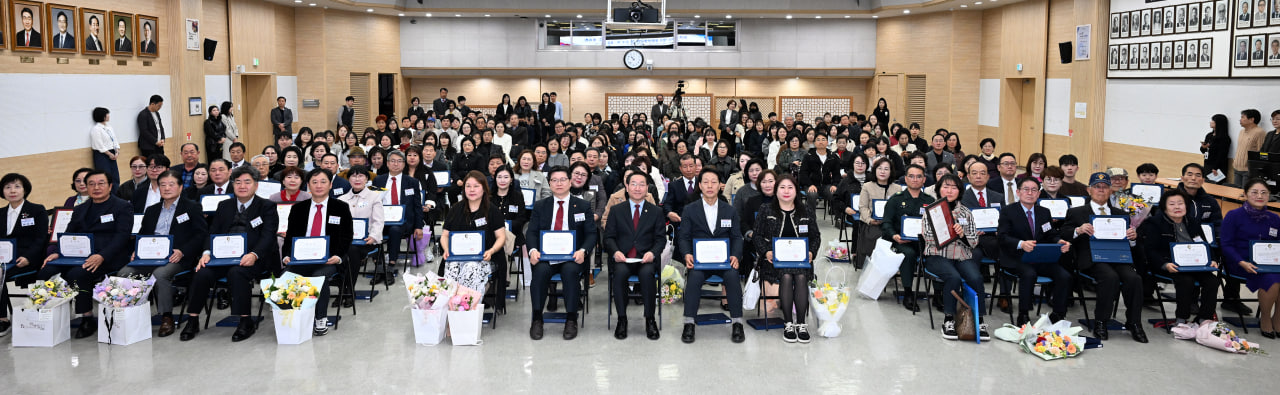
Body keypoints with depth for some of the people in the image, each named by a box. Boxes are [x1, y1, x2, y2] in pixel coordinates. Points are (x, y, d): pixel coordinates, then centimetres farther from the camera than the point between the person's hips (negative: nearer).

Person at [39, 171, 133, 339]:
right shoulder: (80, 210, 24)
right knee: (45, 271, -19)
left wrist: (101, 256, -23)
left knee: (76, 274, -31)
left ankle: (88, 319, -18)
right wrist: (58, 253, -3)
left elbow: (121, 236, -8)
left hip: (108, 258, -6)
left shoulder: (122, 207, 4)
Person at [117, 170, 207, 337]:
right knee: (124, 272, -20)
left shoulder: (192, 207, 8)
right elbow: (142, 234, 24)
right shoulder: (152, 210, 26)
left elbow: (202, 235, -2)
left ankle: (166, 317, -23)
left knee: (160, 273, -35)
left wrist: (182, 252, -15)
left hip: (176, 259, -5)